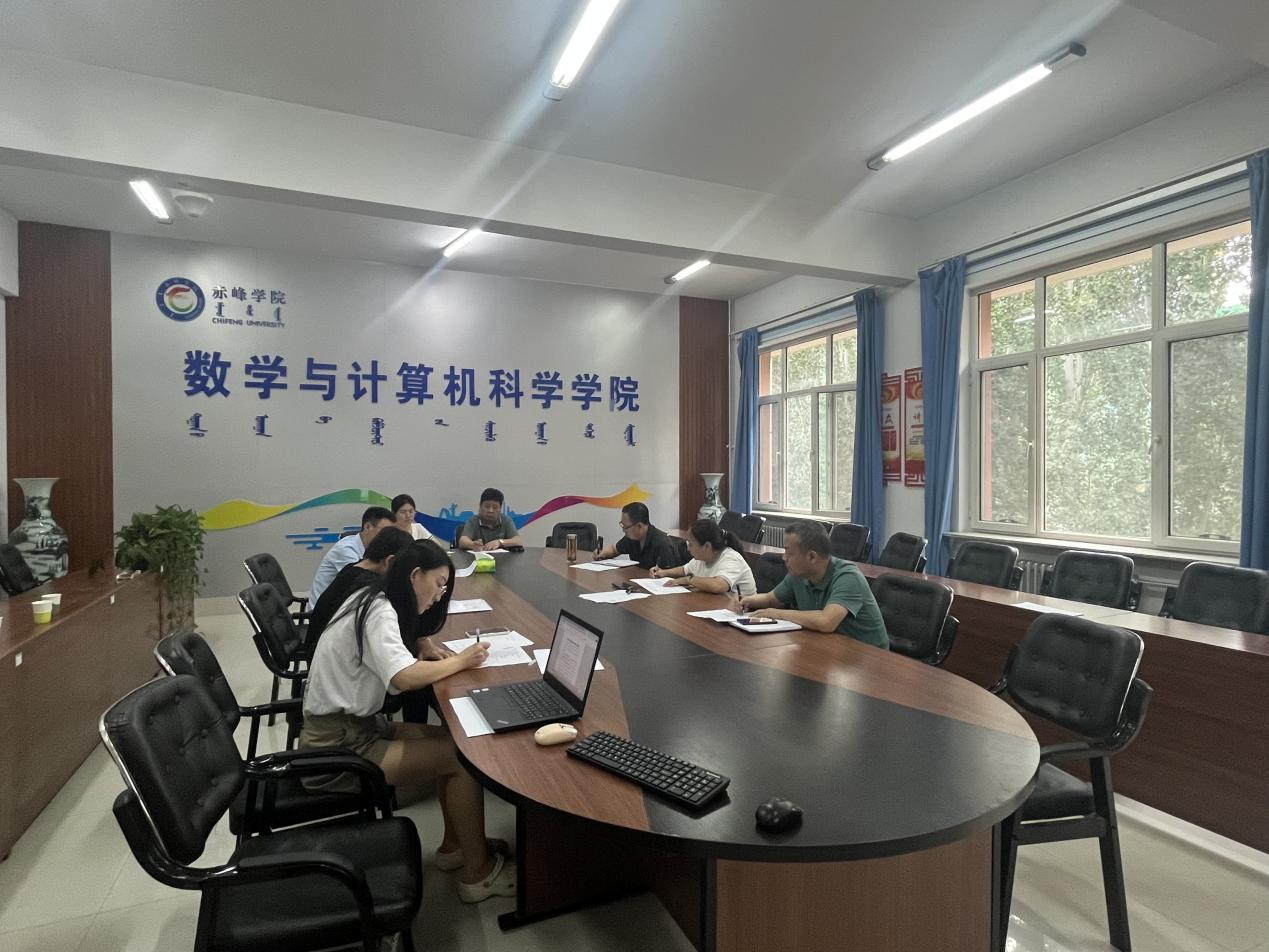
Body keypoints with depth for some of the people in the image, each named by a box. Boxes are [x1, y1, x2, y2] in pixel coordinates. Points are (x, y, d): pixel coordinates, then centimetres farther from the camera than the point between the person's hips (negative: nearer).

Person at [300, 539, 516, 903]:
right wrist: (461, 661, -18)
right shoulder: (379, 611, -21)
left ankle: (453, 846, 15)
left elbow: (395, 673, 10)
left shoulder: (371, 602, 8)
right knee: (463, 755, -13)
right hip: (337, 749, -9)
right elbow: (406, 677, -33)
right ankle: (477, 872, 2)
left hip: (352, 726, 9)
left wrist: (445, 658, -6)